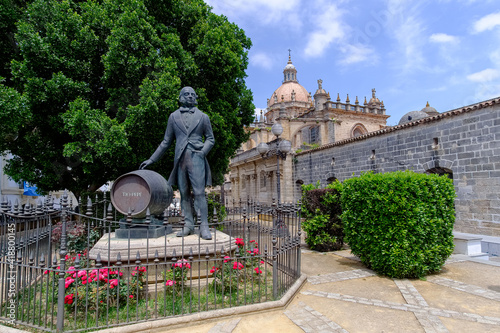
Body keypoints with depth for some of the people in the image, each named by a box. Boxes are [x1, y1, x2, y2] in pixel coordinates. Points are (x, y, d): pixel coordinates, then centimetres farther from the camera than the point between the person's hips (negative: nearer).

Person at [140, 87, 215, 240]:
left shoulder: (203, 117, 12)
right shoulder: (174, 116, 15)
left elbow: (210, 139, 12)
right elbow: (166, 142, 17)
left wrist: (202, 152, -7)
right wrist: (151, 159, 14)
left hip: (196, 158, -2)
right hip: (180, 159, 3)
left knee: (199, 193, -9)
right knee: (184, 194, 4)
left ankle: (204, 227, -7)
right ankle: (189, 225, 10)